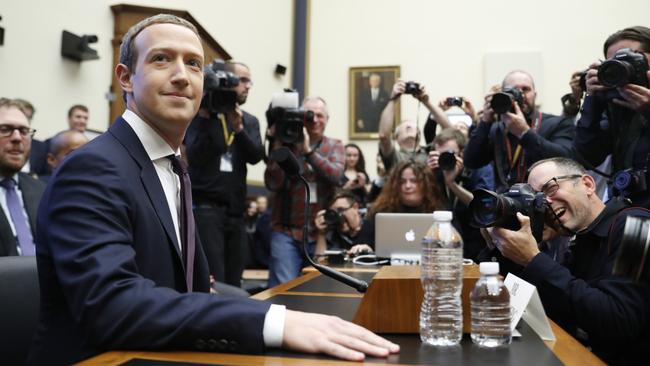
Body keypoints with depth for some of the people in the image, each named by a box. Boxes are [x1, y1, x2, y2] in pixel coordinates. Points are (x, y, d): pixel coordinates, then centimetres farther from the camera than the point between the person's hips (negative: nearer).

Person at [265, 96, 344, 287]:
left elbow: (336, 175, -10)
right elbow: (272, 183, -7)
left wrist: (308, 150, -17)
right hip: (287, 231, -2)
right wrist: (278, 146, -12)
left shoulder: (334, 146, 10)